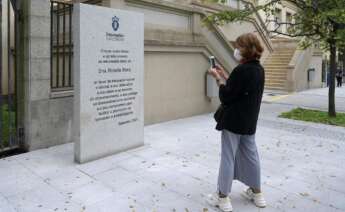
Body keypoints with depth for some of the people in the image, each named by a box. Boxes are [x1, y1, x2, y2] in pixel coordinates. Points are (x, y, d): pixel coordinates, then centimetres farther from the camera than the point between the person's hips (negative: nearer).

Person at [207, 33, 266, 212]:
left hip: (233, 121, -8)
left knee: (228, 157, 2)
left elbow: (225, 97, -18)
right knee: (251, 156, 17)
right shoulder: (259, 69, 7)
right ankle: (257, 193, 30)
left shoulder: (241, 70, -20)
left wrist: (218, 78, -8)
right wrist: (224, 76, 12)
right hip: (249, 121, 9)